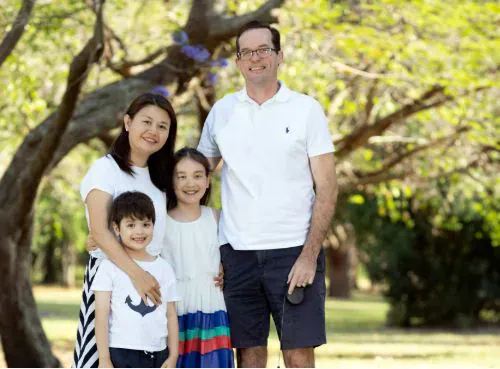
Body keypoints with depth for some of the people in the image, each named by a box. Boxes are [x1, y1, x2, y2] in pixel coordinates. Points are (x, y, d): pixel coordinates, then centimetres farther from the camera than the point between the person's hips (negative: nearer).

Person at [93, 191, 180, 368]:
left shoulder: (164, 268, 9)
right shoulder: (110, 267, -2)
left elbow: (171, 315, 11)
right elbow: (102, 314, -5)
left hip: (157, 355, 4)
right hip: (121, 354, -4)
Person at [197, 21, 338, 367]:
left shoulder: (306, 109, 1)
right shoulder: (222, 112, 8)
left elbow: (327, 188, -1)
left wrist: (309, 256, -11)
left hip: (294, 250, -2)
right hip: (237, 251, 3)